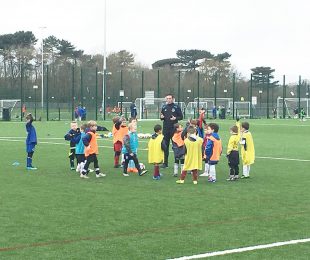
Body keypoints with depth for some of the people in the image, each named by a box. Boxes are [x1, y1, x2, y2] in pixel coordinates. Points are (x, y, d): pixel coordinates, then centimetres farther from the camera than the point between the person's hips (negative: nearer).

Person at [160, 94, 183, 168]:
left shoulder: (176, 107, -1)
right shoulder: (164, 107, 11)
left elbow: (181, 117, 1)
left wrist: (175, 118, -17)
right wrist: (161, 117, -4)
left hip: (174, 129, -4)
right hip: (165, 129, 4)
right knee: (165, 146, 6)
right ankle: (165, 163, 11)